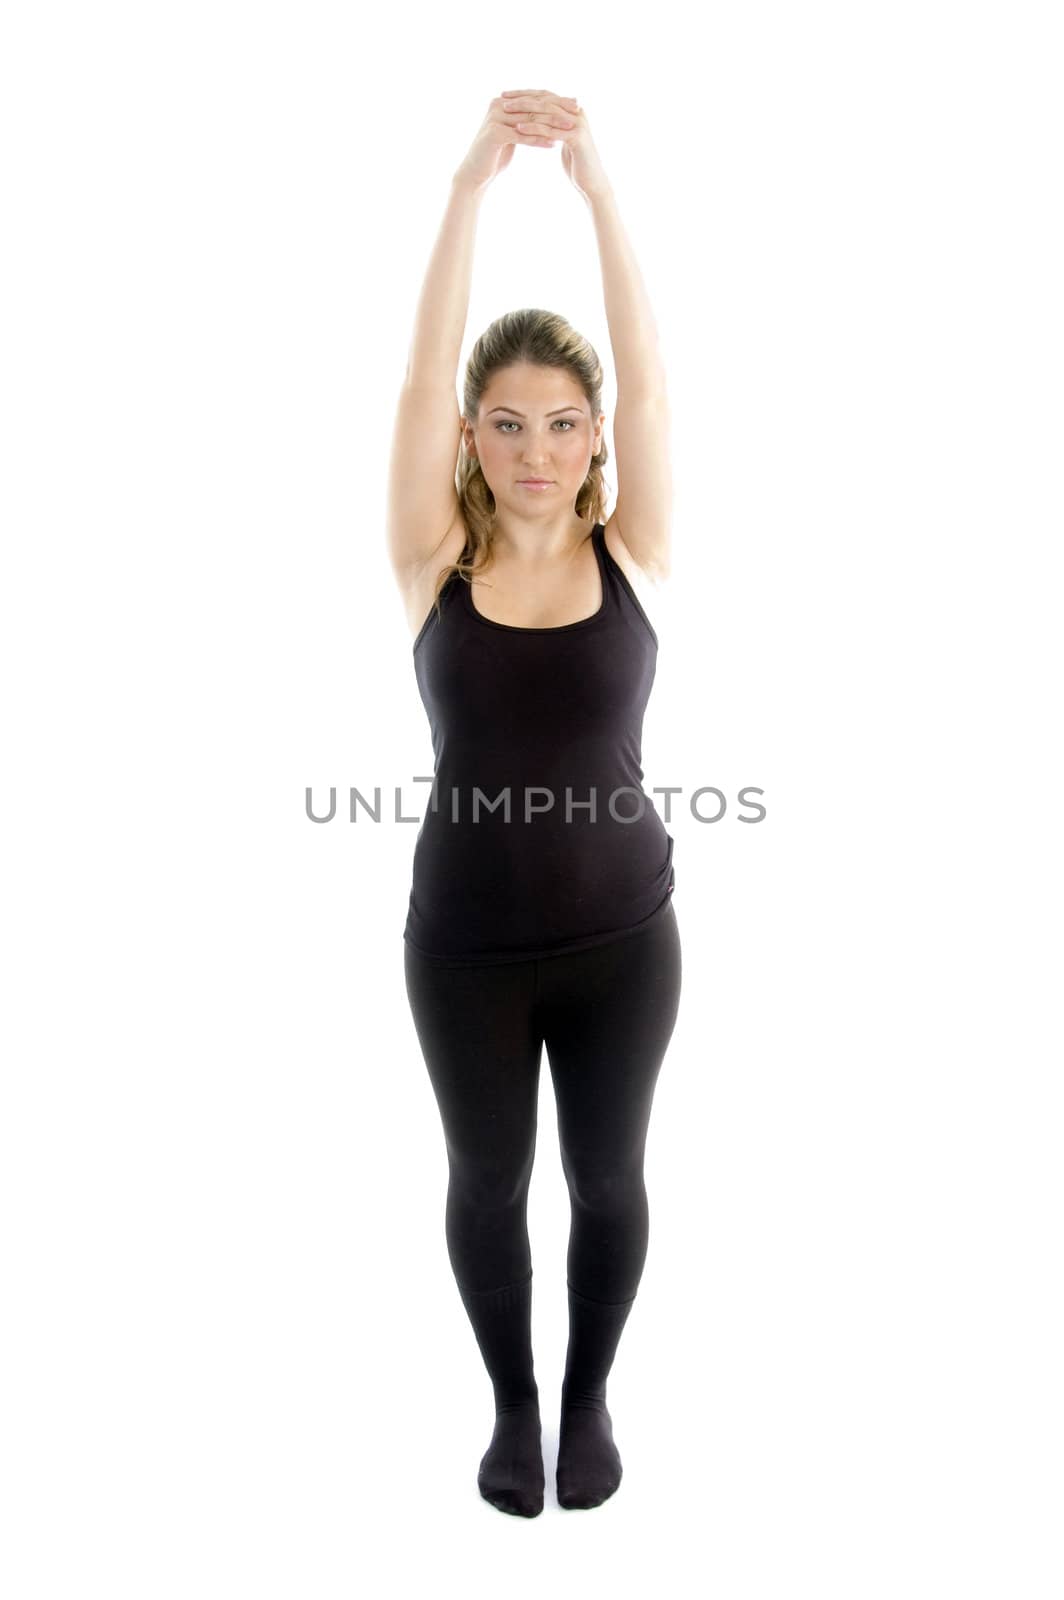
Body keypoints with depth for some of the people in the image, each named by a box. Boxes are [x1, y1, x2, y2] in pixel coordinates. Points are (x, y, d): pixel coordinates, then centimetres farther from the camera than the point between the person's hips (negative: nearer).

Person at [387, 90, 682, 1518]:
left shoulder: (632, 554, -4)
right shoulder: (435, 564, -6)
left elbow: (648, 386, -16)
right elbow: (421, 387, -16)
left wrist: (597, 184, -23)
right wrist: (473, 182, -23)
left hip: (621, 932, 1)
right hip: (465, 941, 0)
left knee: (608, 1178, 16)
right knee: (487, 1181, 16)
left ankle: (589, 1394, 42)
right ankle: (513, 1400, 42)